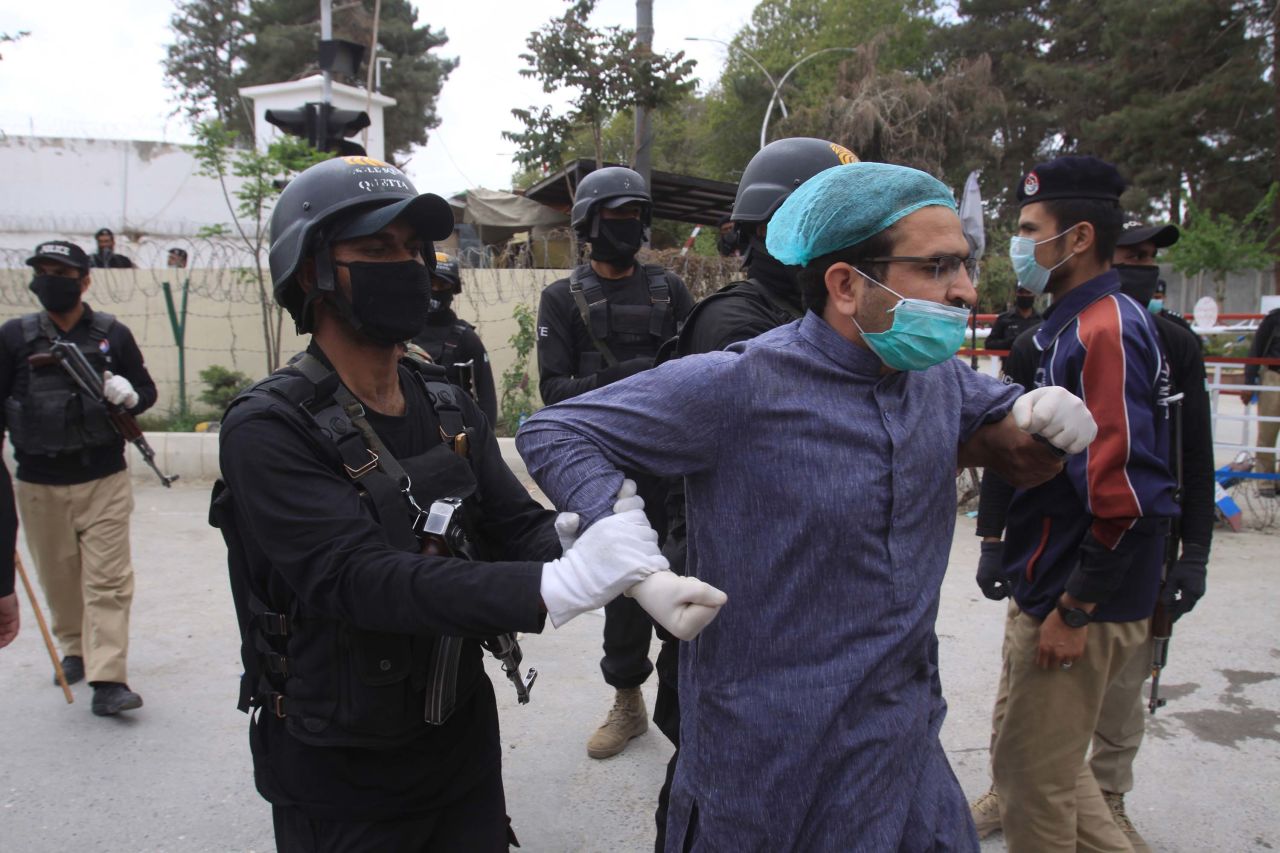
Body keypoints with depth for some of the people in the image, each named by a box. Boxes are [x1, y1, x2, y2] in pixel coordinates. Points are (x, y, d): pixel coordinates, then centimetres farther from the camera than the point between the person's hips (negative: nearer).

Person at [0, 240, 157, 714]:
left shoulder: (113, 334, -1)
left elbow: (147, 390, 9)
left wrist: (130, 396, -14)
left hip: (104, 480, -1)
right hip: (40, 484, 1)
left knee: (109, 580, -5)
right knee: (59, 577, 14)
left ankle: (107, 680, -4)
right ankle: (75, 649, 36)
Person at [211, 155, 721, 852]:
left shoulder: (449, 408, 1)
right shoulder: (268, 430, -18)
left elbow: (519, 529, -8)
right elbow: (360, 579, -30)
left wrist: (635, 570, -29)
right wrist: (558, 587, -40)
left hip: (465, 741, 5)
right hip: (339, 776, -4)